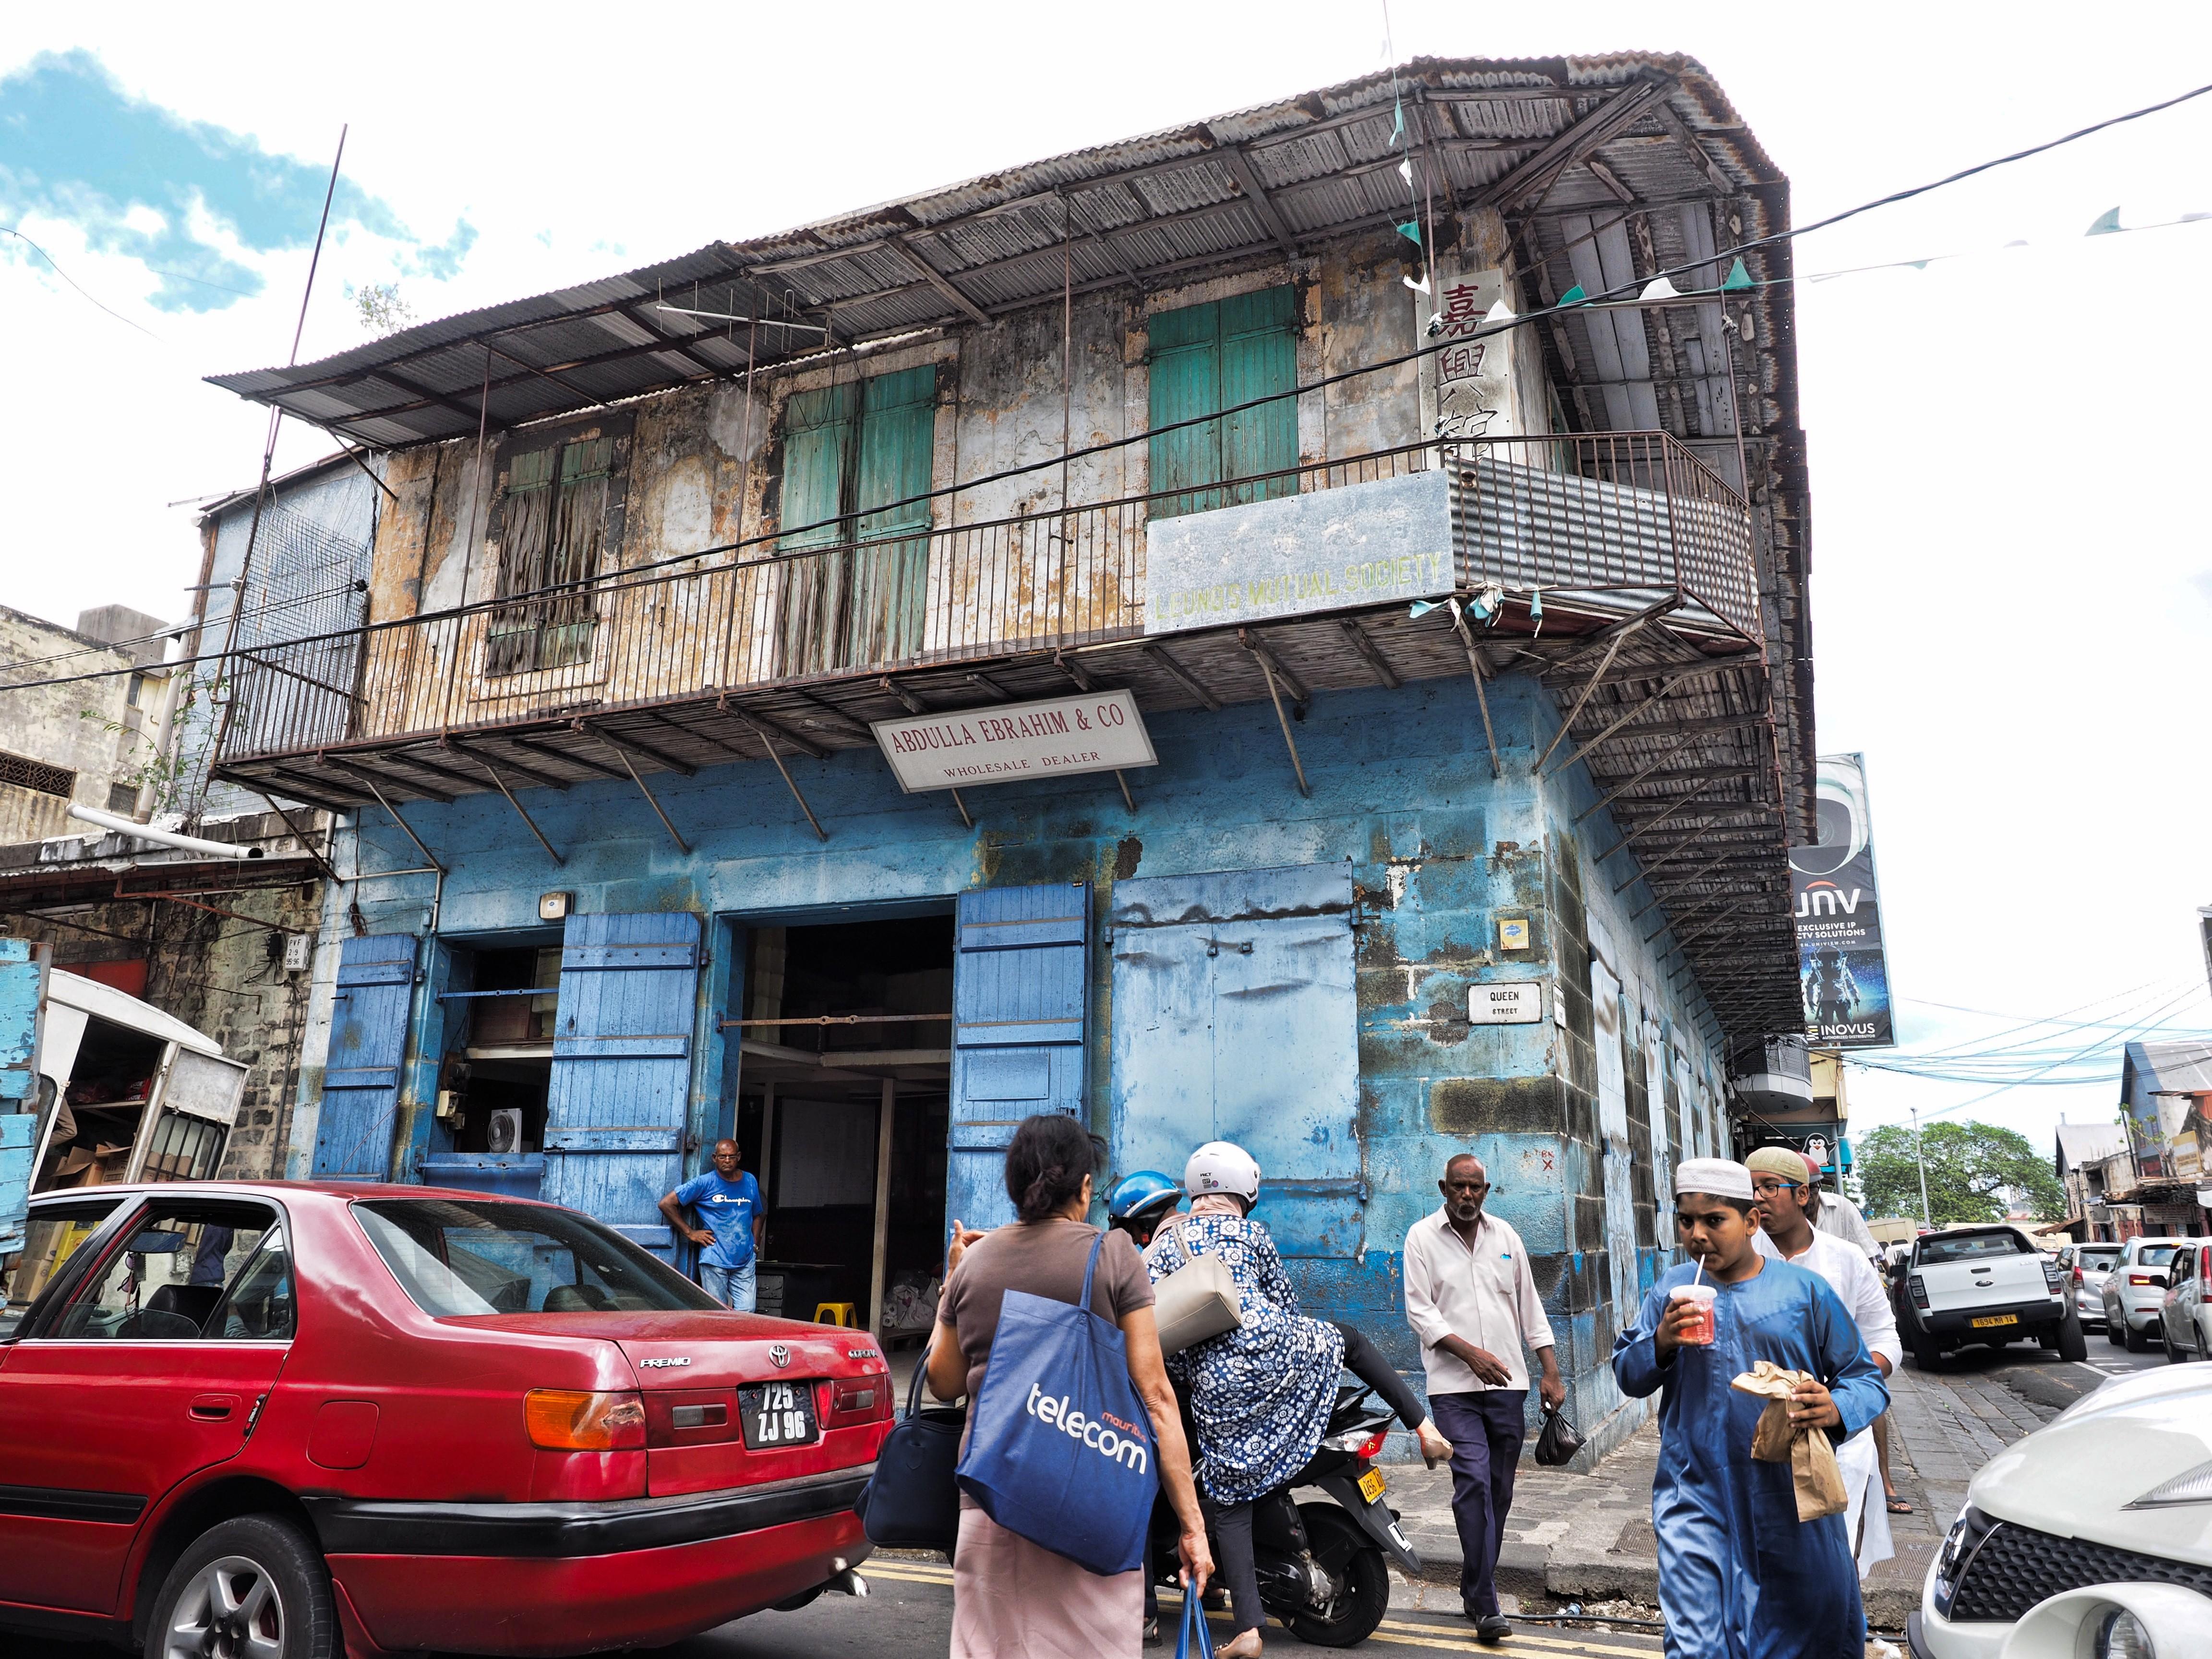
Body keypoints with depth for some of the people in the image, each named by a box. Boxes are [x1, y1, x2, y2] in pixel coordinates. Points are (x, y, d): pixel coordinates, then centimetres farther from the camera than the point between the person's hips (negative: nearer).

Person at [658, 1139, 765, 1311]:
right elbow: (666, 1204, -2)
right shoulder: (704, 1183, -1)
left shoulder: (750, 1181, 12)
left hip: (745, 1261, 3)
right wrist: (690, 1232, -3)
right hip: (714, 1261, -3)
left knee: (746, 1314, -5)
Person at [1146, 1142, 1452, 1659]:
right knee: (1350, 1340, 32)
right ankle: (1424, 1427, 25)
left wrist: (1183, 1374, 16)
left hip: (1215, 1384, 0)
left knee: (1229, 1502, 11)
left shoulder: (1162, 1245, 10)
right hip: (1275, 1350, 0)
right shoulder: (1249, 1232, 9)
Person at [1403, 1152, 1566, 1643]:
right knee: (1474, 1483, -14)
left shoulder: (1505, 1236, 11)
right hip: (1454, 1386, -4)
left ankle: (1474, 1586, 24)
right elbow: (1420, 1312, -5)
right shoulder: (1422, 1237, -1)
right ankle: (1485, 1604, -9)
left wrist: (1551, 1373, 9)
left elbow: (1530, 1307, 15)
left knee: (1499, 1491, 8)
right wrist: (1471, 1353, -16)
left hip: (1508, 1383, 4)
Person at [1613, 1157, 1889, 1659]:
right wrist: (1660, 1343, -12)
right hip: (1697, 1500, 1)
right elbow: (1626, 1374, 8)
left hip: (1792, 1500, 0)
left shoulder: (1804, 1290, -1)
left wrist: (1837, 1410, -20)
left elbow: (1866, 1379, 2)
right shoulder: (1672, 1288, 6)